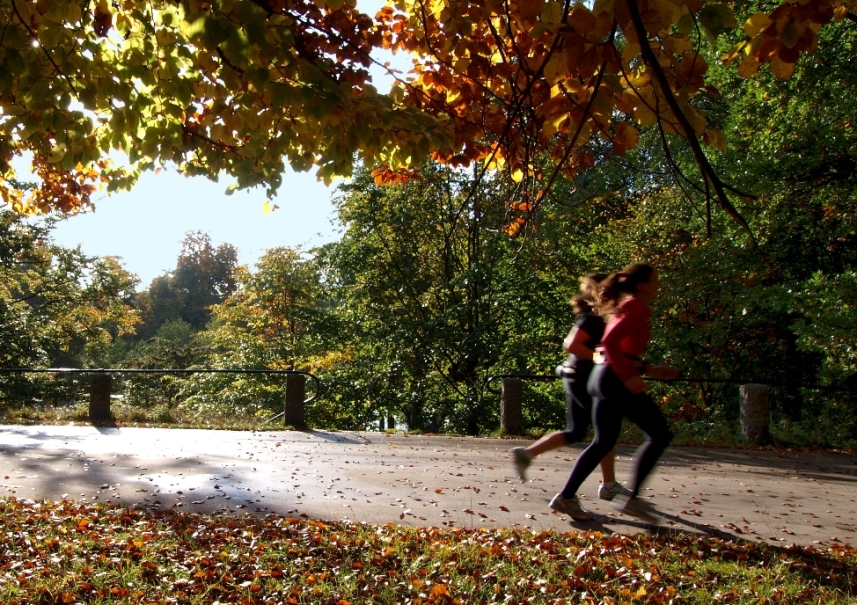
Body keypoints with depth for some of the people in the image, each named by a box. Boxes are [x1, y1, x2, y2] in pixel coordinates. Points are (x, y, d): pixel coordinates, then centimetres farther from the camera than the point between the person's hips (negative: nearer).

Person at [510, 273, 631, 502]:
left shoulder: (594, 316, 14)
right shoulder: (592, 318, -15)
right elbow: (571, 344, -25)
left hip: (578, 378, 10)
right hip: (584, 378, -10)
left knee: (575, 432, 14)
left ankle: (526, 453, 11)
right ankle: (609, 485, 11)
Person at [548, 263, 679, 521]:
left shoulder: (625, 307, 20)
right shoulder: (638, 308, -9)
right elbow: (610, 341, -22)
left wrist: (651, 370, 20)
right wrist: (628, 377, -23)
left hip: (603, 376, 9)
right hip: (617, 379, -9)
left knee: (603, 442, 13)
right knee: (660, 435, 3)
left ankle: (567, 496, 10)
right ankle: (634, 499, 4)